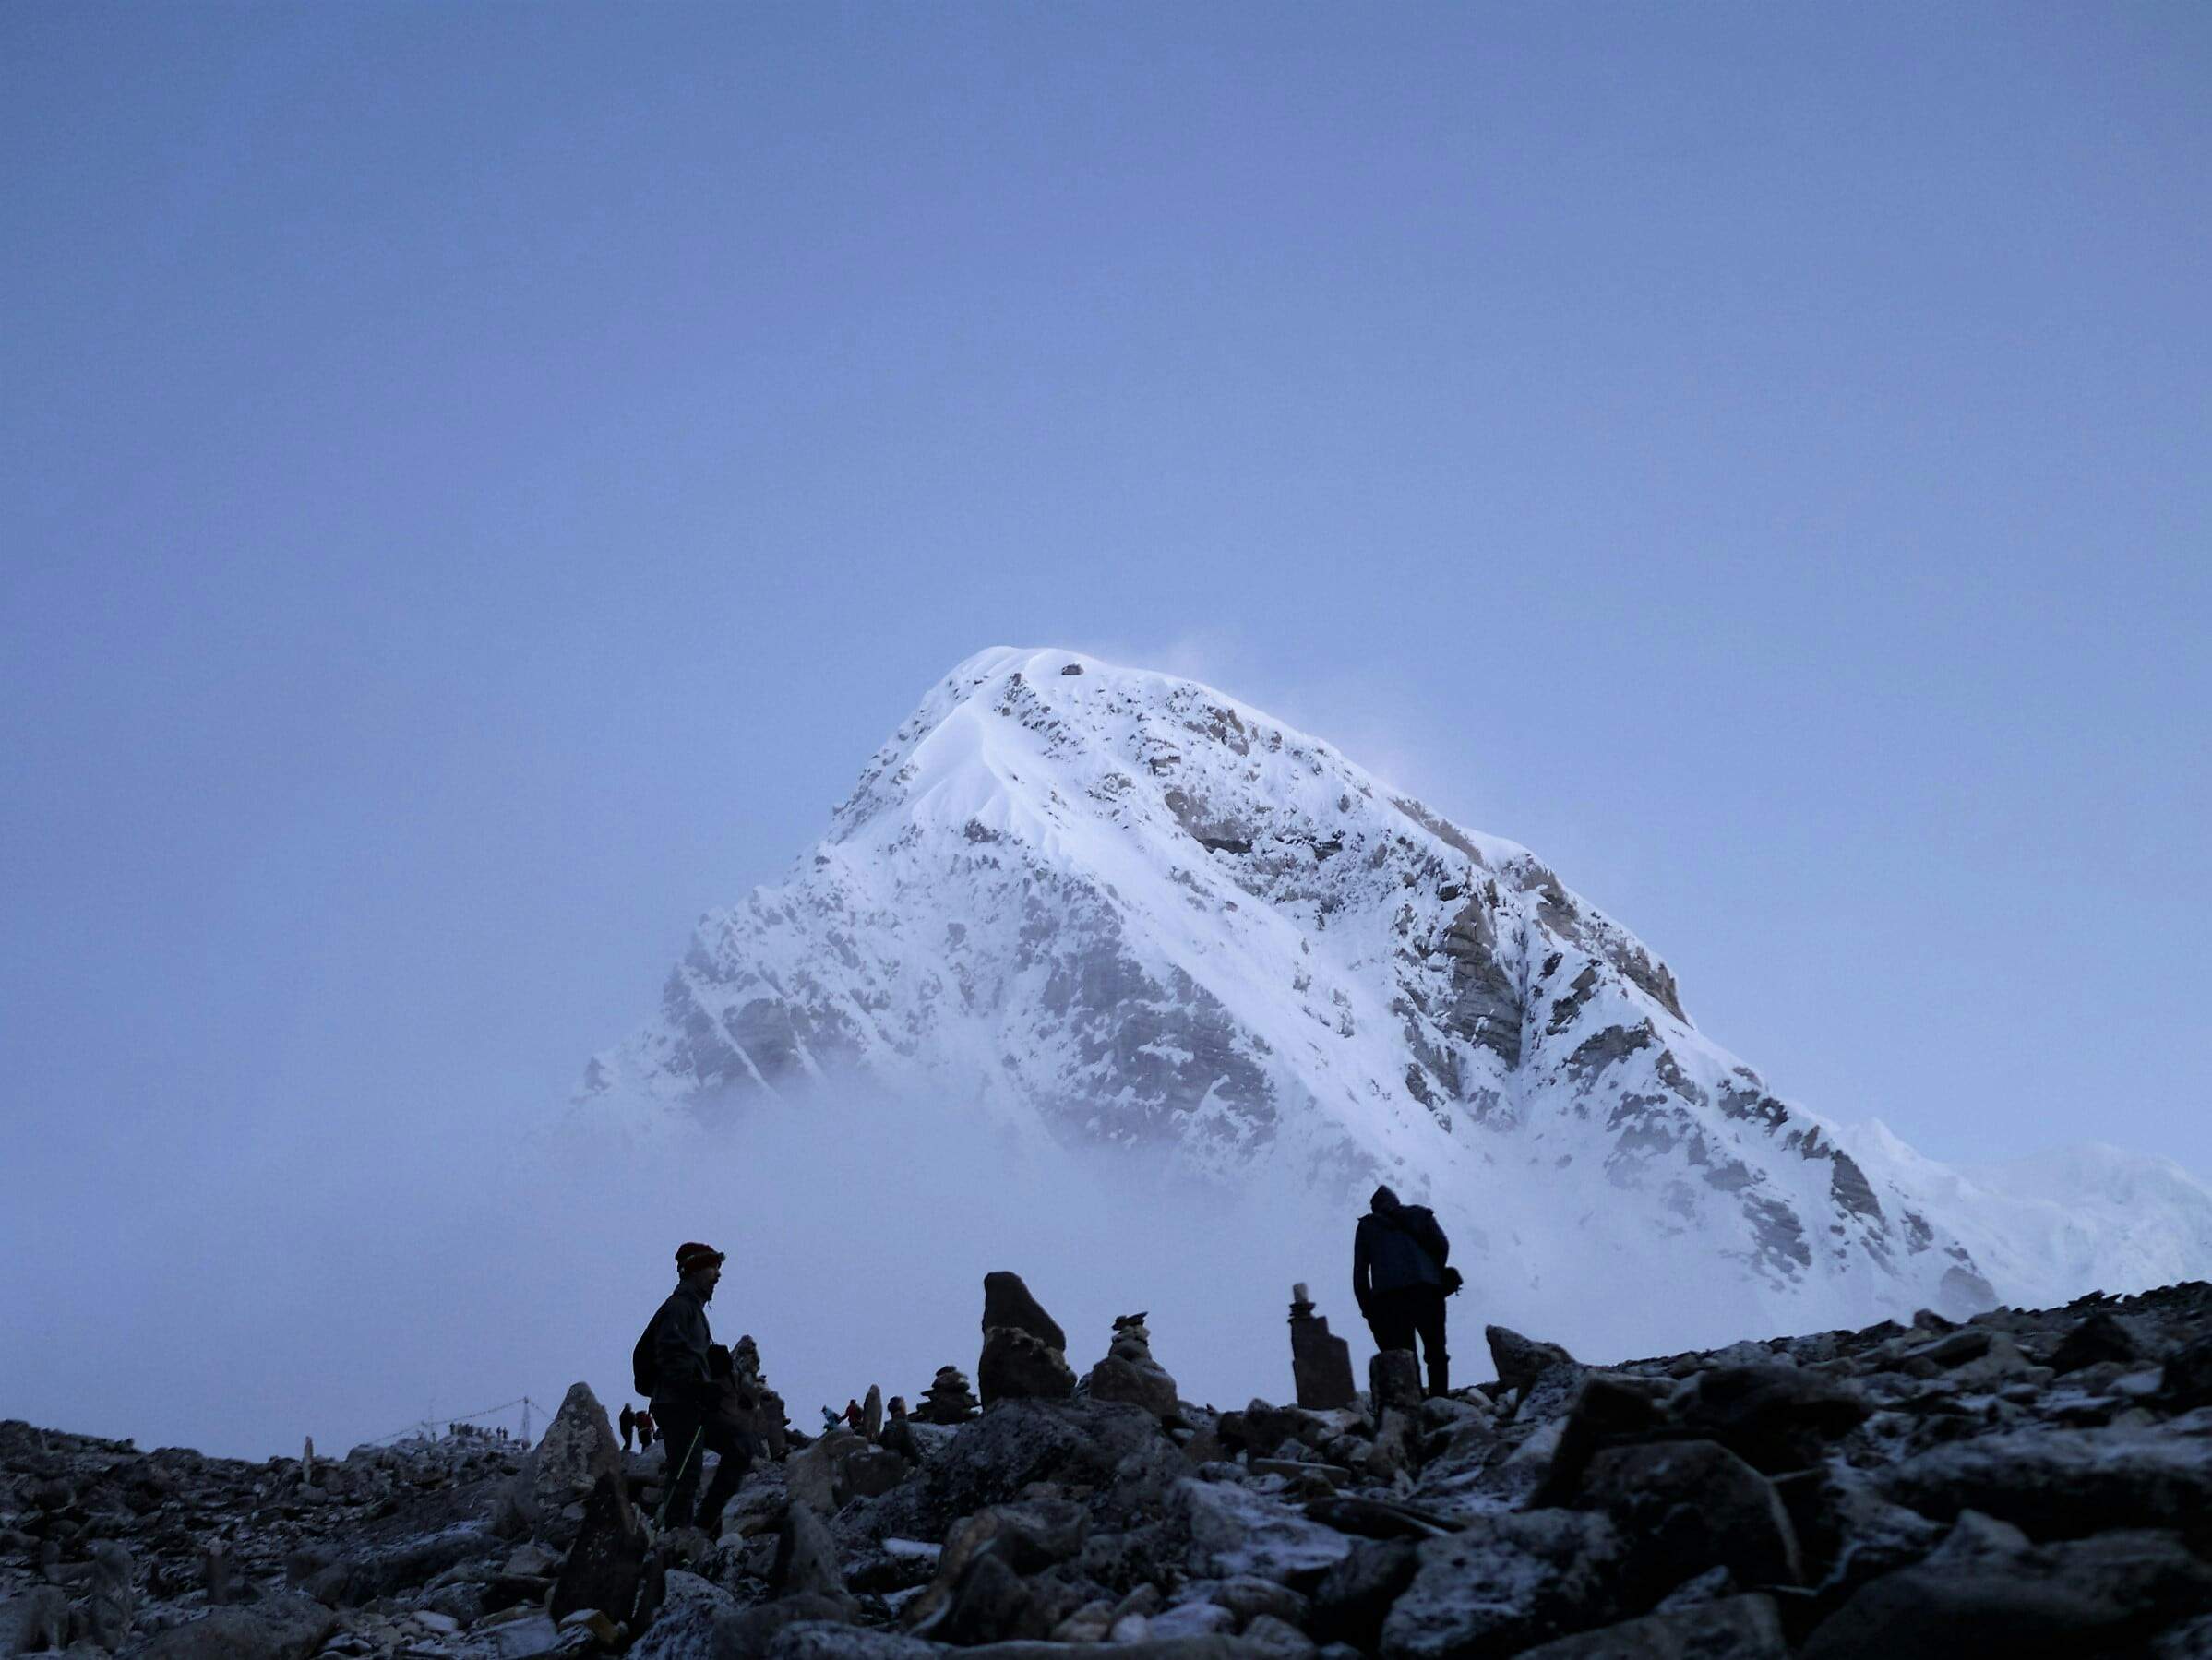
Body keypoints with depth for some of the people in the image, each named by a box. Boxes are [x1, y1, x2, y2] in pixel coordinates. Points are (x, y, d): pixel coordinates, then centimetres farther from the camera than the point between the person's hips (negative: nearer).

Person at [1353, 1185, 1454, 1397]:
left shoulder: (1367, 1226, 22)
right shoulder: (1420, 1214, 23)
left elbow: (1360, 1270, 14)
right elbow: (1442, 1245, 7)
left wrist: (1367, 1308, 15)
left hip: (1387, 1295, 0)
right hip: (1427, 1290, 1)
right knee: (1436, 1352, 8)